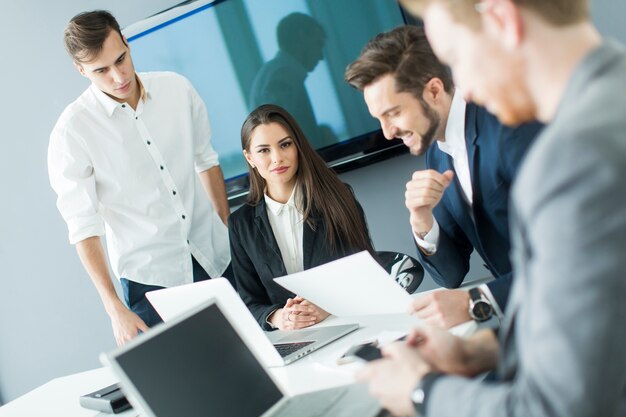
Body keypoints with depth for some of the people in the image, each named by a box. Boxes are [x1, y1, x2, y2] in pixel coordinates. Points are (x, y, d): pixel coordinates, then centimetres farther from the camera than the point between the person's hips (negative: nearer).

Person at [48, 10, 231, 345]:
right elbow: (83, 226, -11)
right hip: (150, 279, -3)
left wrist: (232, 234, 13)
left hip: (215, 258, 4)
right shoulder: (72, 130, -13)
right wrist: (114, 308, -14)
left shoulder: (176, 88, -2)